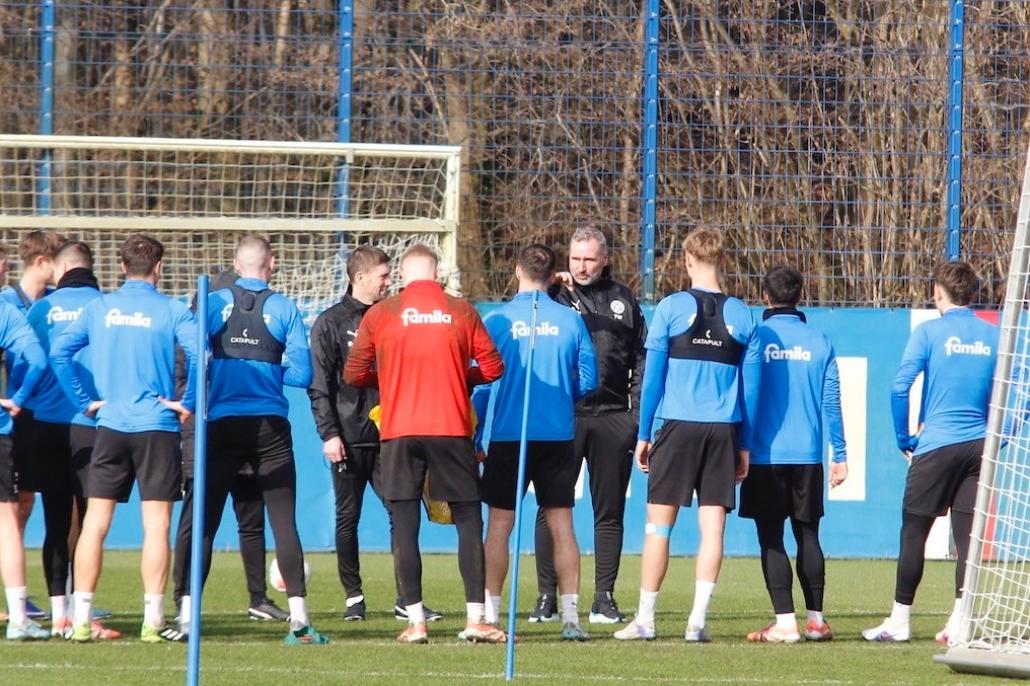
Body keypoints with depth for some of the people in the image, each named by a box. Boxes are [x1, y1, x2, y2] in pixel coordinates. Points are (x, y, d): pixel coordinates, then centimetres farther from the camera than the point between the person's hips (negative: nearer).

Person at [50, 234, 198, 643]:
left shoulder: (99, 307, 6)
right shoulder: (170, 310, -3)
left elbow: (59, 351, 0)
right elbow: (199, 353, -16)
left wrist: (84, 401, 5)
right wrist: (187, 403, -6)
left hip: (109, 425, 3)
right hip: (157, 428, -3)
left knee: (94, 524, 5)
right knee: (156, 525, -1)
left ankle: (81, 619, 2)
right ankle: (153, 621, -4)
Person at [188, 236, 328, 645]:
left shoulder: (213, 303, 0)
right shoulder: (284, 309, -1)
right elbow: (302, 373, -2)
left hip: (221, 425, 1)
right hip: (271, 427, -1)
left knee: (205, 520, 5)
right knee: (284, 522, 2)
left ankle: (187, 615, -1)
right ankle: (299, 619, -4)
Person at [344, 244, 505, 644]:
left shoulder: (380, 315, 2)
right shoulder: (461, 313, 2)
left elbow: (353, 375, 8)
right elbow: (492, 369, 4)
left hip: (398, 432, 0)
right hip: (452, 430, 0)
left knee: (404, 524, 3)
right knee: (468, 521, 7)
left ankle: (415, 622, -2)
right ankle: (475, 619, 1)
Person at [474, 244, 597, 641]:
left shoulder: (497, 320, -4)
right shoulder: (570, 321, -1)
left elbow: (481, 383, -3)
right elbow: (588, 381, 3)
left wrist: (474, 439, 5)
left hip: (508, 436, -1)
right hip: (558, 437, 1)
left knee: (499, 525, 5)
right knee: (561, 524, 5)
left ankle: (490, 615, 3)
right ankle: (570, 616, 1)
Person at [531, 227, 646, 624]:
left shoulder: (623, 301, 12)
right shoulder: (556, 295, 6)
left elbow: (640, 359, 12)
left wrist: (638, 413, 4)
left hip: (612, 417, 2)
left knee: (609, 512, 6)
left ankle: (604, 599, 11)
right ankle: (547, 598, 4)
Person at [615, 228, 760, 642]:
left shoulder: (671, 308, -2)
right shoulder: (742, 316, 4)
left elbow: (652, 375, -1)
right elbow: (750, 386, 6)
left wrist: (643, 434, 5)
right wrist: (744, 445, 11)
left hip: (677, 426, -2)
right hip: (724, 431, 2)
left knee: (658, 524, 3)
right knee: (712, 527, 3)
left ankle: (645, 619, 3)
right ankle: (698, 620, -1)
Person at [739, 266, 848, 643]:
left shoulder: (756, 338, -4)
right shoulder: (819, 343, 4)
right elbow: (831, 402, 4)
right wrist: (840, 455, 10)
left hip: (765, 456, -3)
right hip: (807, 456, 3)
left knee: (771, 539, -1)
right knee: (808, 536, 13)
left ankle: (785, 622, -7)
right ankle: (815, 619, 13)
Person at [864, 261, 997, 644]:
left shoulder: (929, 332, -5)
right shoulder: (994, 336, 6)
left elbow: (900, 388, -10)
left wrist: (904, 440, 1)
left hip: (936, 447, -3)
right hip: (978, 447, 3)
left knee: (914, 531, 4)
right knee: (967, 534, 4)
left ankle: (899, 621, 6)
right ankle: (960, 621, -3)